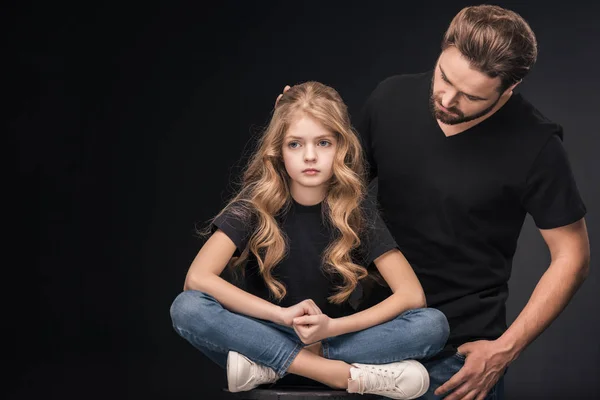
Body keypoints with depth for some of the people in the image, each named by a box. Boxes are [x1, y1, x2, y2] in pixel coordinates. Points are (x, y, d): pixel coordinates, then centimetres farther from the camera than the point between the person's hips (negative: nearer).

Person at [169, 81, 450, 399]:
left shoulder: (356, 209, -7)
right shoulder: (256, 203, -10)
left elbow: (412, 294, -13)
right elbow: (198, 278, -22)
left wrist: (332, 326, -24)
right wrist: (283, 315, -27)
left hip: (336, 340, 1)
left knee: (434, 325, -23)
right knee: (187, 308, -30)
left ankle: (267, 366, -25)